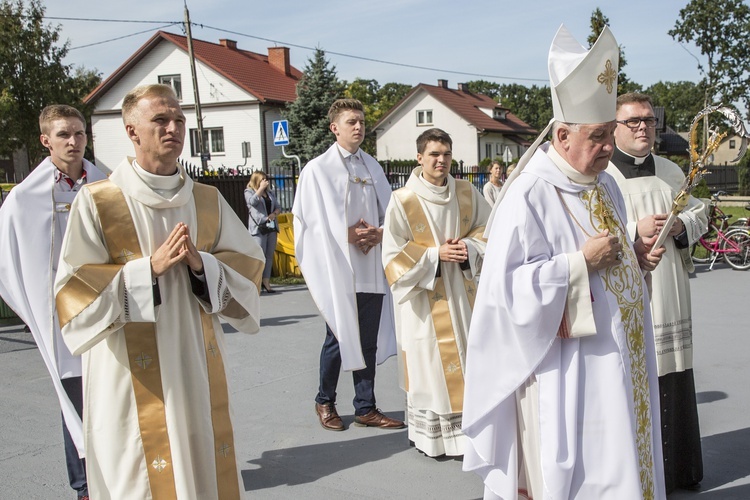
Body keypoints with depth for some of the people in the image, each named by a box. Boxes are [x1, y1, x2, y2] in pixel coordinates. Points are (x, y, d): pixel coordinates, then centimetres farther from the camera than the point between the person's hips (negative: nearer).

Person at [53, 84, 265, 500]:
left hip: (198, 368, 4)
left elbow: (248, 264, 6)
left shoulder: (208, 201, 7)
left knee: (205, 466, 10)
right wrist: (149, 267, -18)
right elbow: (74, 286, -9)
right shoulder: (96, 202, -6)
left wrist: (201, 264, -13)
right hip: (133, 376, -3)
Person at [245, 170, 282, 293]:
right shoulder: (249, 192, 3)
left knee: (270, 255, 4)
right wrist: (261, 188, -11)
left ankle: (266, 282, 8)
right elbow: (253, 201, -18)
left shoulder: (270, 192, 19)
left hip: (271, 227, 6)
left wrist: (274, 214, -4)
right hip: (258, 228, -6)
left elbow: (278, 207, 18)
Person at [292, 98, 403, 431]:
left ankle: (366, 409, 18)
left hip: (372, 269, 4)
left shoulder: (372, 167, 12)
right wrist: (349, 235, -13)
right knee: (338, 338, 5)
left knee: (368, 339, 7)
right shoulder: (318, 169, -3)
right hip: (337, 269, -4)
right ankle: (325, 402, 25)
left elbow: (390, 213, 11)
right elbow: (313, 221, -7)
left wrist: (378, 234, -7)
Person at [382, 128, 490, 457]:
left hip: (461, 292, 4)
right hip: (424, 297, -4)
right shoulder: (403, 200, -10)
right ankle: (430, 435, 17)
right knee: (428, 361, 3)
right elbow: (393, 255, -8)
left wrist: (469, 246, -9)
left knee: (467, 355, 6)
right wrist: (435, 254, -16)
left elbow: (489, 228, 11)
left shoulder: (466, 193, 2)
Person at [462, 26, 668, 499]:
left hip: (618, 358, 8)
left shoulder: (605, 185, 9)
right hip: (567, 371, -8)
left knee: (621, 459, 17)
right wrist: (581, 261, -23)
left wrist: (636, 256, 0)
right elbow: (508, 283, -22)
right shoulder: (529, 196, -18)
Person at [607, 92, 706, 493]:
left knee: (673, 382, 11)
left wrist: (683, 225, -2)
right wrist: (636, 230, -21)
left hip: (669, 300, 6)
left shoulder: (672, 172, 13)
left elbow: (700, 213, 20)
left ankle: (677, 466, 27)